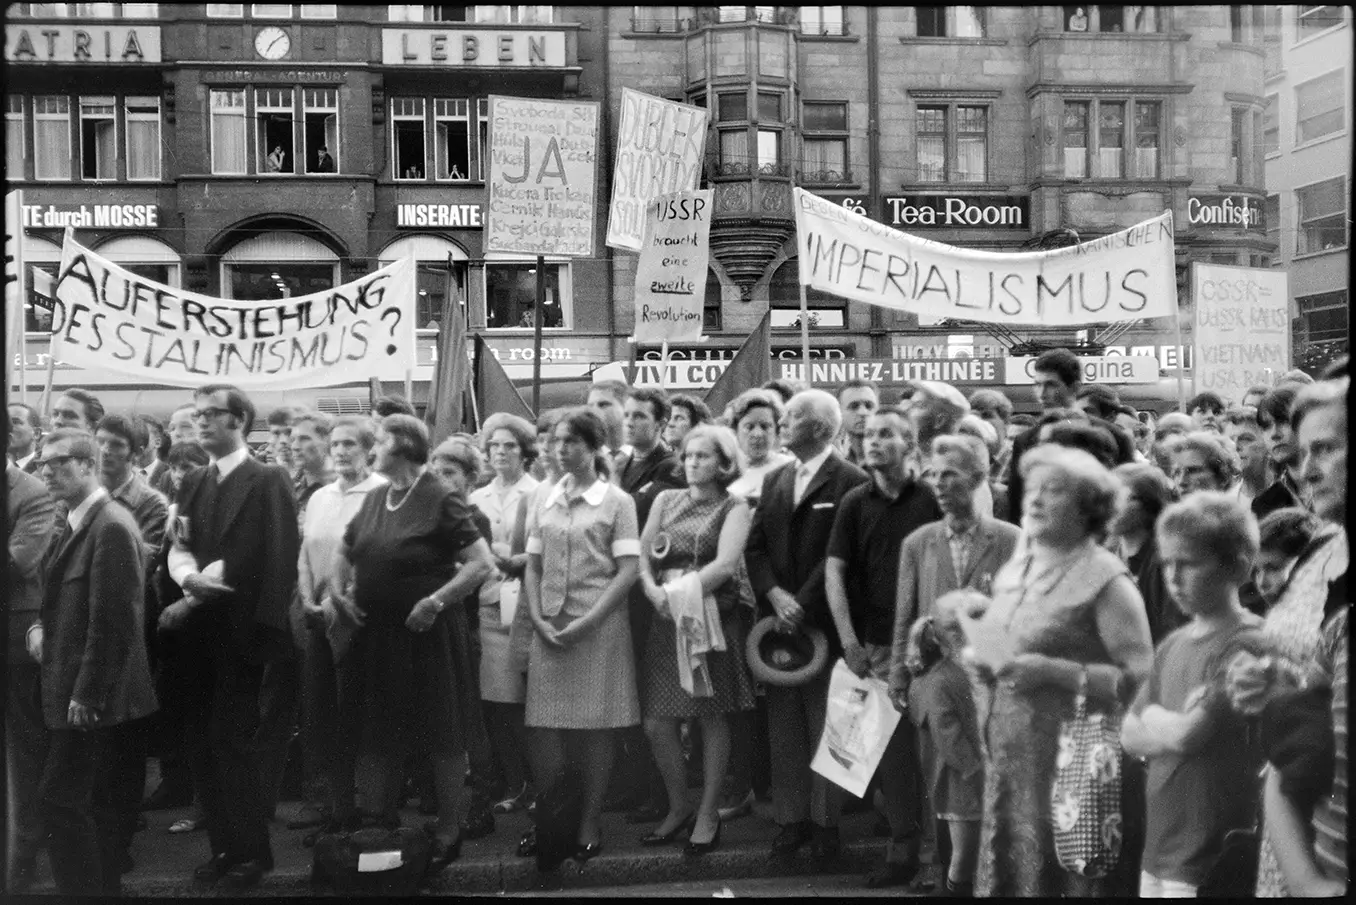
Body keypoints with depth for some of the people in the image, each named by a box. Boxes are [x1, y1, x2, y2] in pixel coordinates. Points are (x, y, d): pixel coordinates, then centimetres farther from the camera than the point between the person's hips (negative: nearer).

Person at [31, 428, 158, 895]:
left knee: (61, 797, -7)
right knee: (94, 801, 16)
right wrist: (39, 625, 4)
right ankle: (105, 885, 26)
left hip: (91, 697, -10)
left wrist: (86, 695, -20)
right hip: (79, 693, 10)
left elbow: (113, 622, -21)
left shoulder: (111, 527, -18)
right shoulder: (76, 524, 13)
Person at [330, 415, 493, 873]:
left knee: (441, 736, 6)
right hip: (376, 634, 7)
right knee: (380, 735, 15)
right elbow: (344, 550, 22)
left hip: (427, 634, -6)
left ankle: (447, 834, 20)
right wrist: (338, 591, 6)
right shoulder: (375, 498, 7)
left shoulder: (440, 499, -13)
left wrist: (436, 600, -21)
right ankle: (380, 827, 30)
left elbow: (482, 562, -17)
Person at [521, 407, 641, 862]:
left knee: (595, 730, 2)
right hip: (549, 627, 4)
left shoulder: (617, 501, -1)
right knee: (544, 730, 3)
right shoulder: (546, 501, 11)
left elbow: (627, 571, -7)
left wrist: (585, 623, -14)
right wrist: (539, 619, -4)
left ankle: (589, 823, 13)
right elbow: (533, 567, 11)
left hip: (598, 627, -3)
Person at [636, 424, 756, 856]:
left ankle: (707, 815, 18)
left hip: (714, 618, -3)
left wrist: (681, 592, -17)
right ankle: (678, 808, 22)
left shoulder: (734, 507, 1)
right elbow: (642, 555, 5)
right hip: (667, 618, 4)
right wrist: (654, 591, -12)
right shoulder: (666, 499, 12)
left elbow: (726, 564, -13)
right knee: (657, 724, 1)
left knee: (713, 719, 4)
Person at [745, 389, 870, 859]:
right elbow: (755, 547, 9)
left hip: (826, 622, -6)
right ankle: (791, 816, 19)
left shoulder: (851, 481, -8)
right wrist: (775, 594, -6)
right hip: (779, 619, 6)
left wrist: (803, 605, -15)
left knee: (826, 726, 3)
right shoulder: (774, 480, 14)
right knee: (783, 725, 9)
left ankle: (825, 819, 15)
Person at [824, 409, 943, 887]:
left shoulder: (931, 499, -2)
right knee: (891, 746, 6)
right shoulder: (855, 503, 5)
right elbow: (834, 572, 2)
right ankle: (902, 850, 18)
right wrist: (850, 642, -6)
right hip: (876, 645, 2)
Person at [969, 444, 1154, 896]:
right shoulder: (1013, 570, 11)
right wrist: (981, 657, -2)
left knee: (1060, 877, 2)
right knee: (1008, 874, 10)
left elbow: (1140, 678, -14)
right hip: (1007, 758, 6)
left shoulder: (1105, 579, -9)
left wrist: (1055, 672, -21)